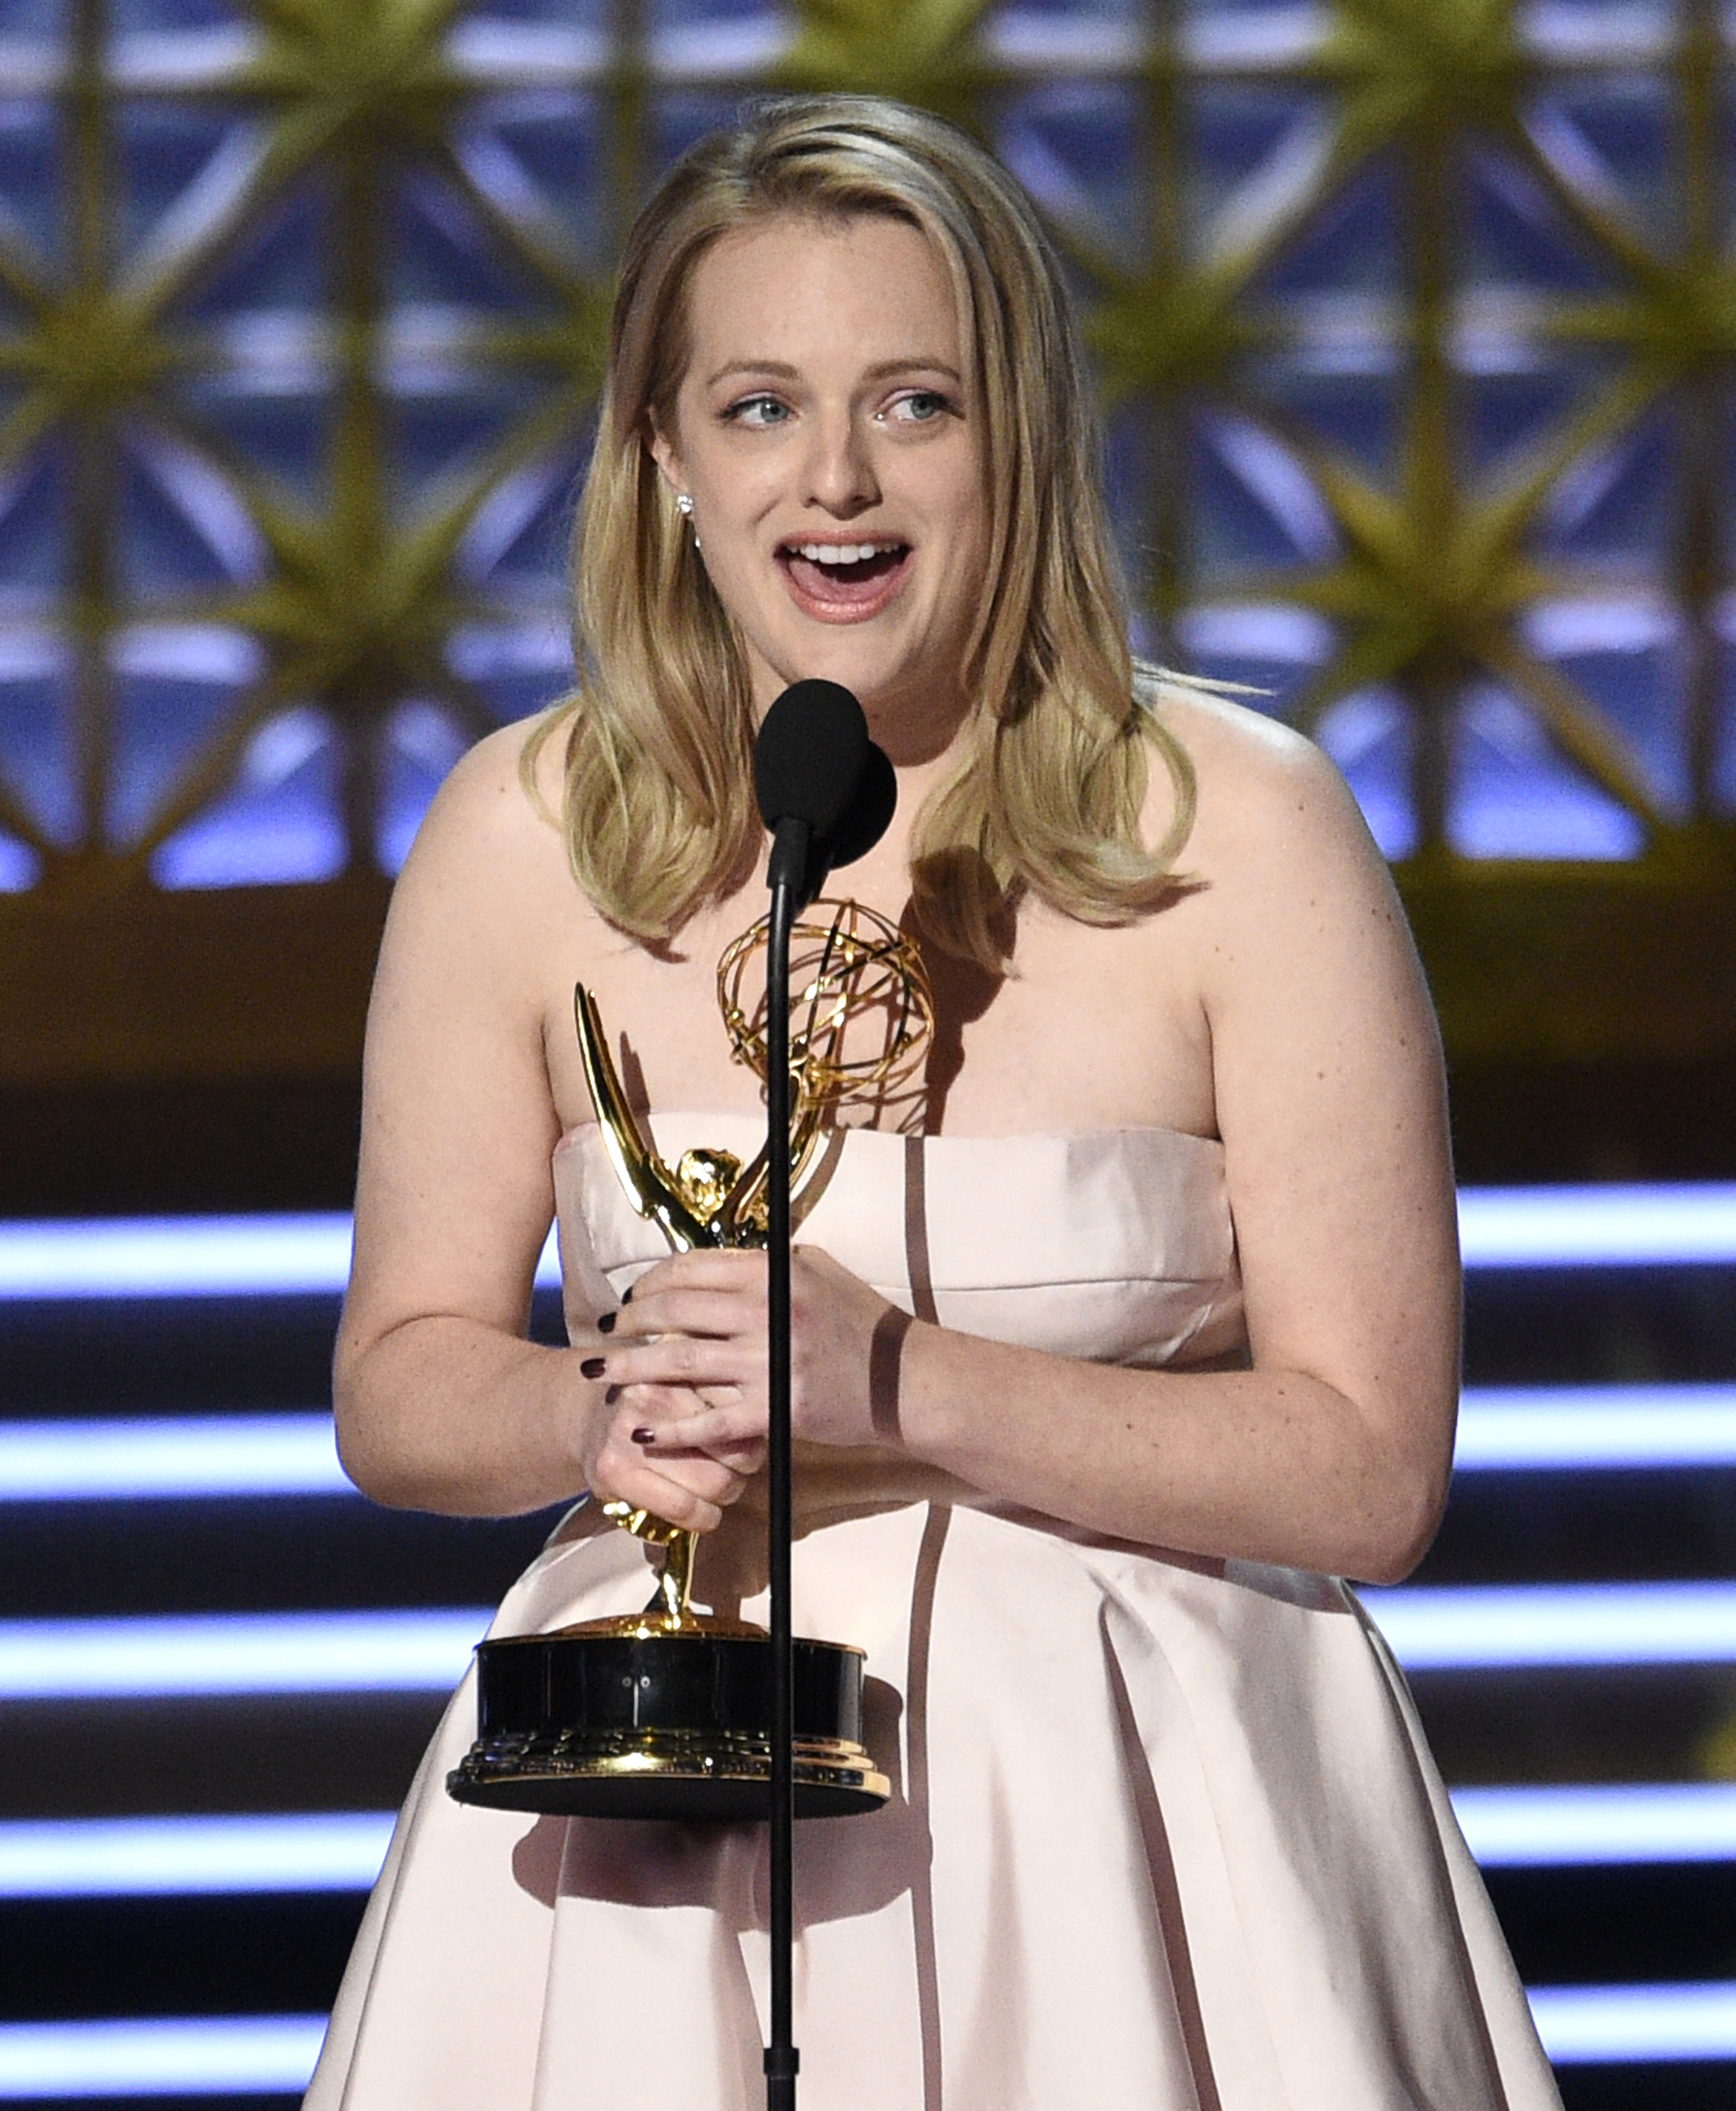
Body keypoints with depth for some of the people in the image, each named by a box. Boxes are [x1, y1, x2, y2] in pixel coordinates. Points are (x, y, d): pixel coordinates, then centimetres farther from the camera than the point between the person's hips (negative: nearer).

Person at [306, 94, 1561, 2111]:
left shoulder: (1239, 831, -10)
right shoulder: (522, 841, -2)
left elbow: (1369, 1471, -10)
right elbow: (399, 1387, 7)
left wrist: (902, 1388, -21)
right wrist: (600, 1415, -16)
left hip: (1140, 1818, -2)